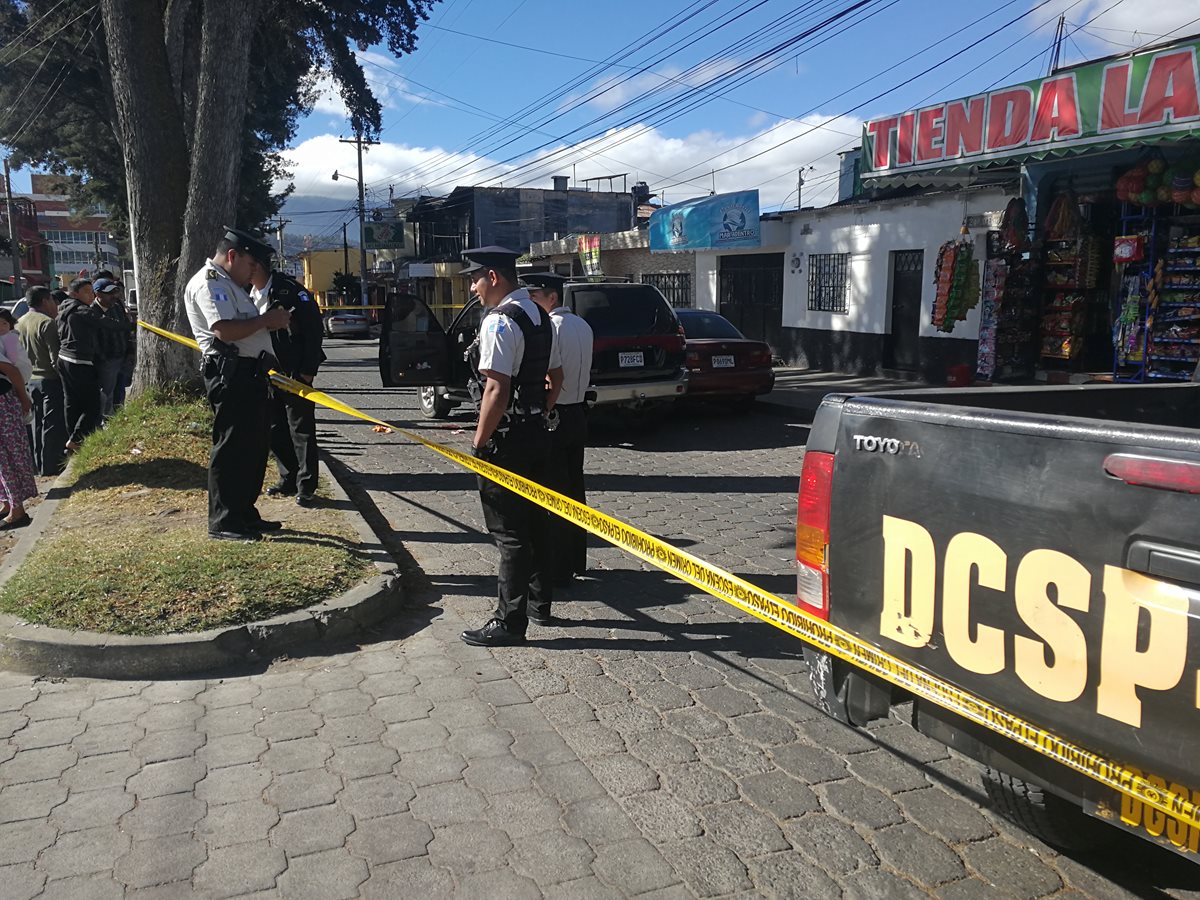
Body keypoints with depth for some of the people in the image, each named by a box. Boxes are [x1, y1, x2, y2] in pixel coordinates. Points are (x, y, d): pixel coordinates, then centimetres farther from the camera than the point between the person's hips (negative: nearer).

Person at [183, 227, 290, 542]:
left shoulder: (228, 285, 24)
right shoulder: (208, 283, -10)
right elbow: (225, 330, -22)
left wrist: (271, 320, 10)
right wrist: (266, 320, -12)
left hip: (249, 374, 11)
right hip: (231, 374, -11)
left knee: (253, 447, 13)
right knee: (231, 448, -6)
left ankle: (245, 514, 22)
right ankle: (223, 522, 0)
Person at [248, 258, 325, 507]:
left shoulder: (288, 288, -11)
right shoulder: (249, 295, 14)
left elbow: (313, 327, -14)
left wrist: (307, 370, -16)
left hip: (295, 373, -8)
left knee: (301, 430, -4)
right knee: (276, 430, 11)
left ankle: (306, 487, 0)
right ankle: (288, 481, 22)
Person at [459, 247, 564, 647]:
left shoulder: (499, 322, -18)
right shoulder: (540, 317, 12)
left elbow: (496, 391, -23)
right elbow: (556, 377, 19)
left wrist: (479, 442, -15)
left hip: (506, 438, -10)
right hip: (536, 432, 10)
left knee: (509, 532, -2)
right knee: (533, 521, 19)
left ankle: (509, 621, 7)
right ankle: (539, 604, 32)